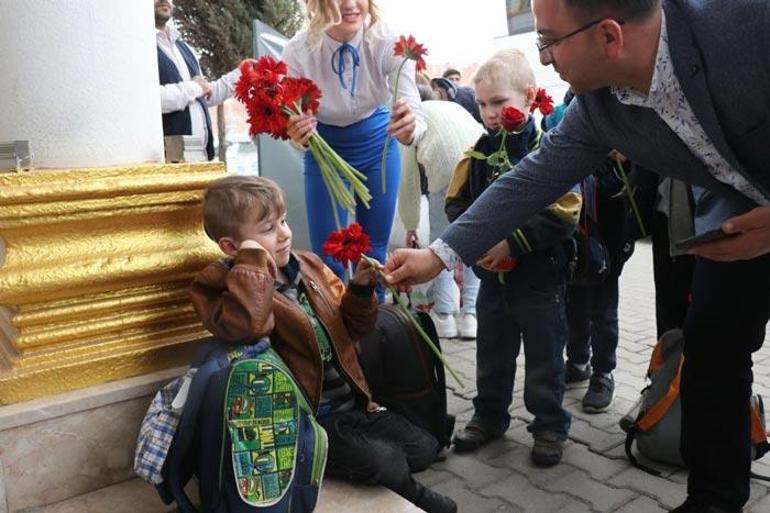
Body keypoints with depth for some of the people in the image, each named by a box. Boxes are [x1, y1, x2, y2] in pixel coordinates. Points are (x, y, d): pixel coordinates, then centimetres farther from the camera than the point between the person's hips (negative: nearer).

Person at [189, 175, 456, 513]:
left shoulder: (309, 267, 7)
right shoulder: (228, 285, -14)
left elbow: (348, 329, 15)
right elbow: (244, 326, -40)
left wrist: (360, 290, -3)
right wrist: (252, 260, -29)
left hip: (351, 406, 7)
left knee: (424, 448, 4)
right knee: (386, 463, -17)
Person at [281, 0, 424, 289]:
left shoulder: (388, 44, -24)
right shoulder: (297, 52, -25)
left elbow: (413, 112, -29)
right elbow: (296, 125, -18)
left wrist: (409, 128, -52)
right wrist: (299, 136, -42)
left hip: (377, 143, 1)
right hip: (325, 149, 0)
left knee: (374, 250, 8)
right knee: (327, 254, 0)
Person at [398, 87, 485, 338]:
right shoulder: (454, 107, 37)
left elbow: (408, 178, 21)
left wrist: (410, 226, 29)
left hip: (448, 168, -4)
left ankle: (444, 315, 11)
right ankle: (470, 314, 14)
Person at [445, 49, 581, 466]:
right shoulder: (479, 154, 1)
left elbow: (562, 216, -20)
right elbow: (456, 203, 5)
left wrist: (513, 242, -24)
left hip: (540, 278, -5)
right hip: (491, 275, 5)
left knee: (544, 358, 10)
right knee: (491, 353, 19)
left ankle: (550, 426, 27)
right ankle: (489, 416, 36)